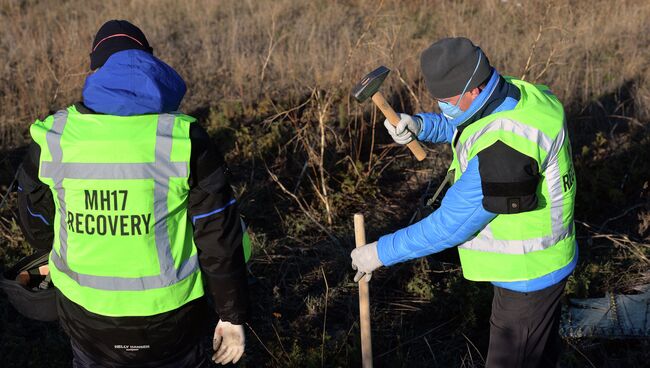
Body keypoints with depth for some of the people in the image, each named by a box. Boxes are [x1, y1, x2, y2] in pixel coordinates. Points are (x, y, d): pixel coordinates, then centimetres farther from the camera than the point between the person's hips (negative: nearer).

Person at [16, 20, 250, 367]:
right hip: (169, 312, -2)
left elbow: (37, 224, 7)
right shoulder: (186, 138, -15)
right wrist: (232, 315, -1)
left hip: (86, 311, 3)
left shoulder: (52, 137, -7)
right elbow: (218, 239, -12)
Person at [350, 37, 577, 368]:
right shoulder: (513, 92, -7)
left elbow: (451, 225, -31)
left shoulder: (503, 148, -36)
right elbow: (457, 125, 14)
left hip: (527, 274, -9)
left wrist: (382, 253, -21)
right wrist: (419, 124, -8)